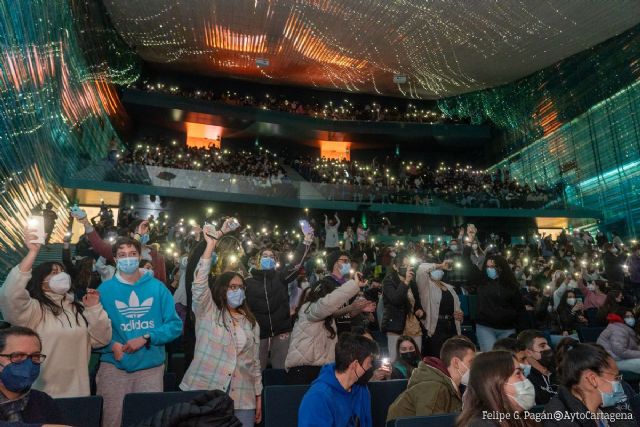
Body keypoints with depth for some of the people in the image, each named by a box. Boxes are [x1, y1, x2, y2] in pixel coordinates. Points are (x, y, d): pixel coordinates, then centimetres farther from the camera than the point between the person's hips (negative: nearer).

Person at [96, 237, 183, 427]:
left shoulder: (157, 287, 2)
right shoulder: (105, 289, 3)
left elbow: (175, 325, -2)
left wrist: (145, 338, -13)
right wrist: (112, 345, -17)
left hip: (151, 366, 0)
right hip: (114, 367, 0)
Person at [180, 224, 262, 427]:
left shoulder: (252, 323, 11)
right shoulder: (207, 312, 1)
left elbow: (255, 362, 13)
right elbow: (199, 282, -15)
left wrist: (258, 396, 9)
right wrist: (211, 244, -20)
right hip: (205, 392, -2)